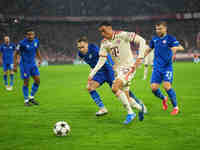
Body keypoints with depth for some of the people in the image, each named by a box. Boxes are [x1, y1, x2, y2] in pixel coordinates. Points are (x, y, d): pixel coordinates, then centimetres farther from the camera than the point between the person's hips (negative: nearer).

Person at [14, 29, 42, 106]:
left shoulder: (36, 41, -3)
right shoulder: (22, 43, -19)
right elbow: (16, 54, -10)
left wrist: (40, 59, 19)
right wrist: (15, 66, -11)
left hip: (33, 64, 6)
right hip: (24, 65, -5)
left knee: (37, 80, 0)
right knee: (26, 82, -1)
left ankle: (31, 97, 16)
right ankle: (26, 100, 14)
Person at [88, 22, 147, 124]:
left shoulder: (122, 35, -14)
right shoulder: (104, 43, 4)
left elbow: (141, 40, -13)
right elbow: (101, 60, 6)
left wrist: (140, 58, -18)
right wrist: (92, 73, -4)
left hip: (128, 67, -7)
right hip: (118, 69, 7)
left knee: (115, 88, -25)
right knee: (126, 98, 5)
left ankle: (130, 113, -13)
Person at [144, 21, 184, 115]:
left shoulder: (170, 39, -5)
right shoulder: (154, 39, 9)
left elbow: (181, 48, -16)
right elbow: (149, 49, 24)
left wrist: (176, 47, -37)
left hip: (167, 67, -4)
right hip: (157, 68, 4)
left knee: (167, 86, -18)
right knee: (153, 87, -6)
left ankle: (175, 107, -2)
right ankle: (163, 99, 26)